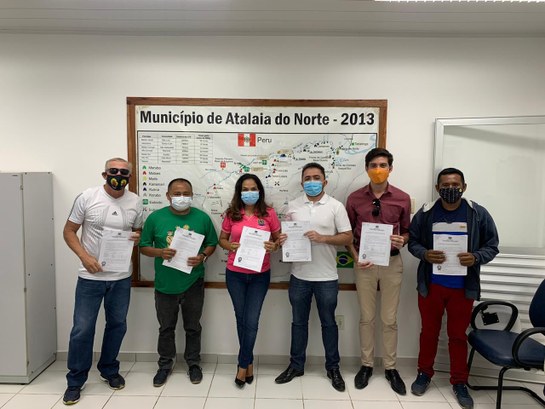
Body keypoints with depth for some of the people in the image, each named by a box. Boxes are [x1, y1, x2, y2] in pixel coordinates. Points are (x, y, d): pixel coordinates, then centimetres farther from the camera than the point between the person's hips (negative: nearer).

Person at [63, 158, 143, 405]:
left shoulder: (135, 202, 1)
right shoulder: (87, 197, -7)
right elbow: (69, 231, -3)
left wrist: (138, 238, -12)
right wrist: (84, 256, -16)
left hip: (121, 277, 3)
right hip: (90, 276, -2)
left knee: (117, 325, 14)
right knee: (82, 329, 4)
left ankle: (109, 370, 36)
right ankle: (75, 380, 25)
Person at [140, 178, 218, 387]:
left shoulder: (202, 217, -4)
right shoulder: (155, 217, -6)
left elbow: (212, 243, 5)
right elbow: (144, 246, 1)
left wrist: (203, 256, -15)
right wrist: (160, 252, -19)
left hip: (193, 283, 0)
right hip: (165, 284, 0)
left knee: (193, 327, 15)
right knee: (166, 327, 17)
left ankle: (193, 363, 36)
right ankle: (165, 364, 38)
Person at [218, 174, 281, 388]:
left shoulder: (269, 213, -4)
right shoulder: (232, 214, -1)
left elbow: (279, 239, 4)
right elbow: (222, 239, 8)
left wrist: (274, 246, -18)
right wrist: (230, 246, -14)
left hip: (260, 275, -1)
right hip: (235, 274, 2)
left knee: (251, 321, 1)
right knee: (241, 320, 13)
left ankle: (242, 365, 21)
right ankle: (249, 362, 33)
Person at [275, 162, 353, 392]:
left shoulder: (336, 206, -4)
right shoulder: (292, 206, 4)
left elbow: (348, 237, -6)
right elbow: (285, 234, 11)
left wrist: (323, 238, -20)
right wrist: (282, 240, -12)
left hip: (326, 277, -2)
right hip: (299, 275, 3)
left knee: (328, 323, 12)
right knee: (298, 322, 15)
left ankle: (333, 367, 30)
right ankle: (296, 365, 31)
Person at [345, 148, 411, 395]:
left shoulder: (402, 198, -2)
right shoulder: (355, 198, -2)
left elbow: (407, 231, 8)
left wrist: (402, 241, -14)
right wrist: (356, 257, -9)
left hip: (392, 263, 0)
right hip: (365, 264, 0)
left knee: (389, 319, 10)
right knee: (366, 317, 11)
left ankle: (390, 368, 28)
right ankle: (366, 365, 28)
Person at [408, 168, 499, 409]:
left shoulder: (479, 214, -6)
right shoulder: (425, 213, -6)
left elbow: (491, 246, 1)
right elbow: (412, 241, 2)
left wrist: (475, 258, -19)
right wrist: (424, 254, -18)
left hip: (463, 287, 0)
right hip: (431, 285, 0)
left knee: (458, 335, 14)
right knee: (429, 331, 16)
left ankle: (459, 382, 32)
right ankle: (424, 373, 35)